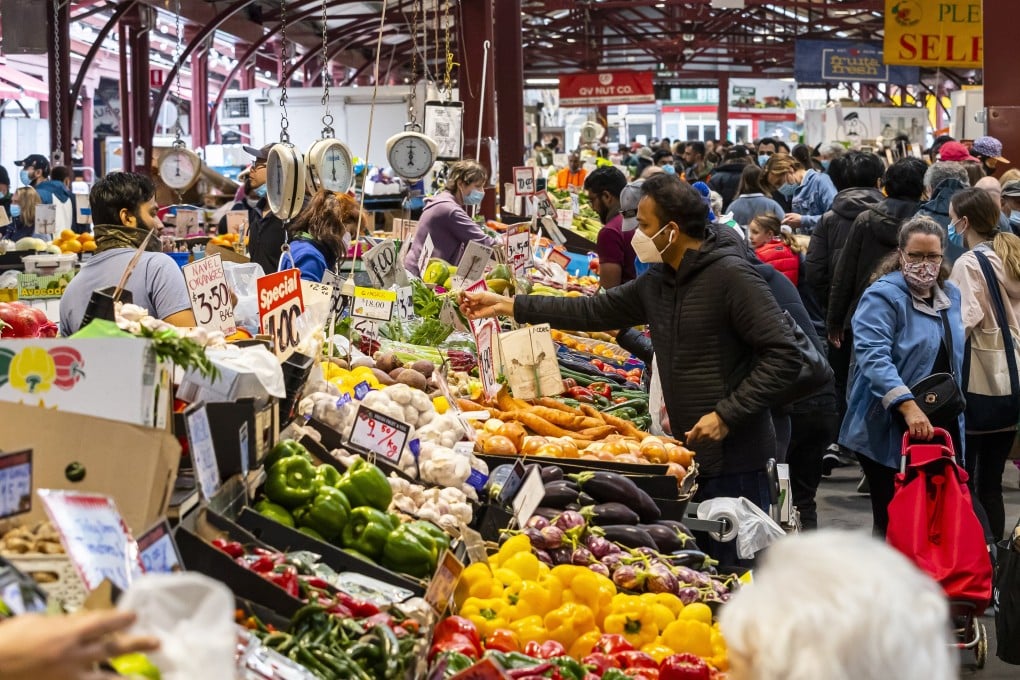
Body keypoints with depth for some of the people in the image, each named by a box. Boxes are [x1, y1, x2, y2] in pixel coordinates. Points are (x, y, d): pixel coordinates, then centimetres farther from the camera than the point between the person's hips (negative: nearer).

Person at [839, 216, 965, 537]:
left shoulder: (951, 295, 12)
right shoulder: (883, 296, -12)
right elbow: (873, 355, -27)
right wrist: (907, 405, -36)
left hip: (942, 428, 7)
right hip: (890, 434, -7)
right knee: (893, 524, -1)